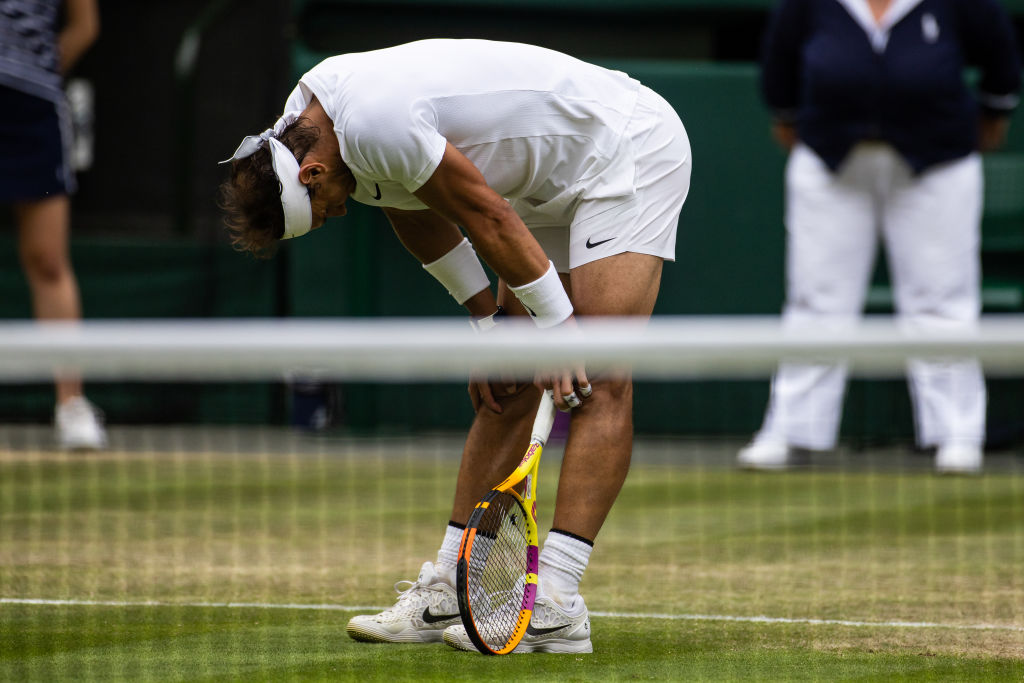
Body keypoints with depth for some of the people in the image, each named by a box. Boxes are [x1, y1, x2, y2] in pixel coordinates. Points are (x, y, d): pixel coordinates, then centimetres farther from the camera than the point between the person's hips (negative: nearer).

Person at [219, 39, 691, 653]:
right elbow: (421, 215, 13)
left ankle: (557, 604, -23)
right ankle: (448, 594, 8)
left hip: (631, 149, -10)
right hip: (553, 182, 10)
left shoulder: (374, 128, -30)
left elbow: (488, 216, -23)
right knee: (508, 384, 7)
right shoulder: (306, 119, 0)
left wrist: (557, 328, -14)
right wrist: (489, 321, 9)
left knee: (598, 381, -17)